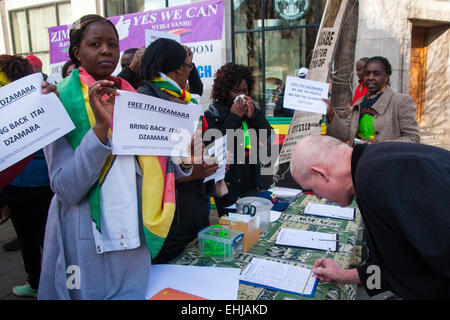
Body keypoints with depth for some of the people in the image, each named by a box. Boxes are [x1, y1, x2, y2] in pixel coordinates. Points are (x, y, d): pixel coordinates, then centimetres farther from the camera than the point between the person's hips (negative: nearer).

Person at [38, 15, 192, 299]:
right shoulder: (61, 103, -9)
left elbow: (148, 170, 8)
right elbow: (66, 189, -19)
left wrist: (181, 164, -12)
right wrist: (101, 125, -28)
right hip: (86, 243, -5)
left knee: (133, 293, 19)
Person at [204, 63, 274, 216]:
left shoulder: (254, 108, 8)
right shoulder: (212, 115, -6)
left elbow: (269, 137, 3)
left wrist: (253, 116, -11)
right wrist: (234, 117, -16)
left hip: (252, 184, 4)